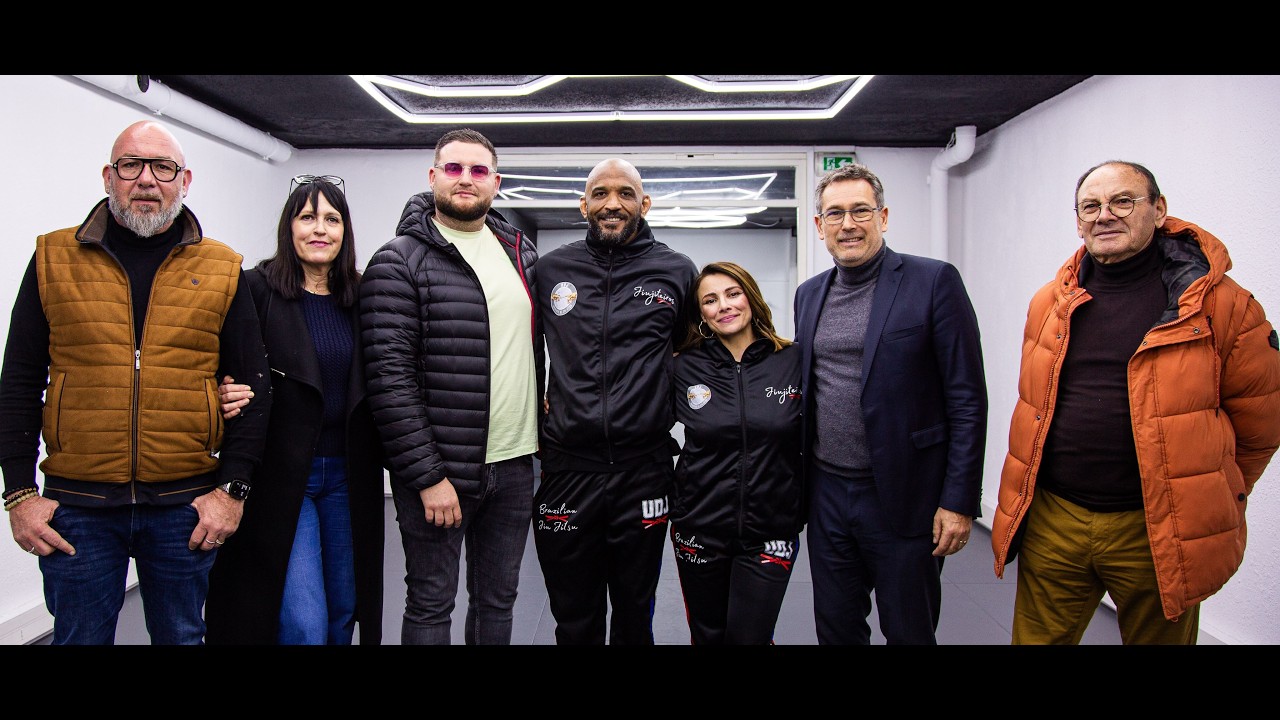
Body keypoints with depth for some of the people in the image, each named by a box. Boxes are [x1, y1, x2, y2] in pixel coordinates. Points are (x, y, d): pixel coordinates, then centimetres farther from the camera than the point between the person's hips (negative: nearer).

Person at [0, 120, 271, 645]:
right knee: (79, 636, 11)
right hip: (76, 504, 0)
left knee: (181, 635, 13)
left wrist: (233, 487, -4)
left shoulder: (222, 271, 3)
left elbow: (254, 386, 3)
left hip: (186, 505, 0)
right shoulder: (54, 259, 4)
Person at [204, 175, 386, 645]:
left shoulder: (360, 298, 7)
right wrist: (226, 397, -25)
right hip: (280, 476, -4)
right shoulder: (257, 289, -6)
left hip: (348, 476, 5)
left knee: (343, 612, 14)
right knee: (303, 624, -9)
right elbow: (221, 374, -4)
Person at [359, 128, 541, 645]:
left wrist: (542, 440, 11)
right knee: (431, 604, 8)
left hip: (514, 465, 5)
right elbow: (389, 376, -14)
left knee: (498, 600, 17)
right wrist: (428, 476, -17)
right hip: (437, 470, -5)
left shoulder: (523, 252, 11)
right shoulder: (399, 262, -7)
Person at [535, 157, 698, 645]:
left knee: (634, 617, 17)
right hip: (566, 470, 1)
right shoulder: (551, 269, 5)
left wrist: (670, 402, 6)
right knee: (574, 623, 14)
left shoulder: (677, 271, 2)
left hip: (644, 471, 0)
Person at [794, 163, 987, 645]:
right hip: (826, 494, 5)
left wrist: (959, 501, -13)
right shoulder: (809, 293, 9)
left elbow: (967, 400, -10)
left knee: (909, 632, 10)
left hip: (904, 497, -5)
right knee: (835, 628, 16)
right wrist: (797, 485, 12)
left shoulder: (933, 281, -8)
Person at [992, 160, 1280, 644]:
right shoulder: (1049, 303, 5)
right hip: (1050, 522, 3)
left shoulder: (1217, 303, -5)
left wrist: (1217, 503, 9)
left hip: (1158, 532, -2)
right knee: (1037, 638, 12)